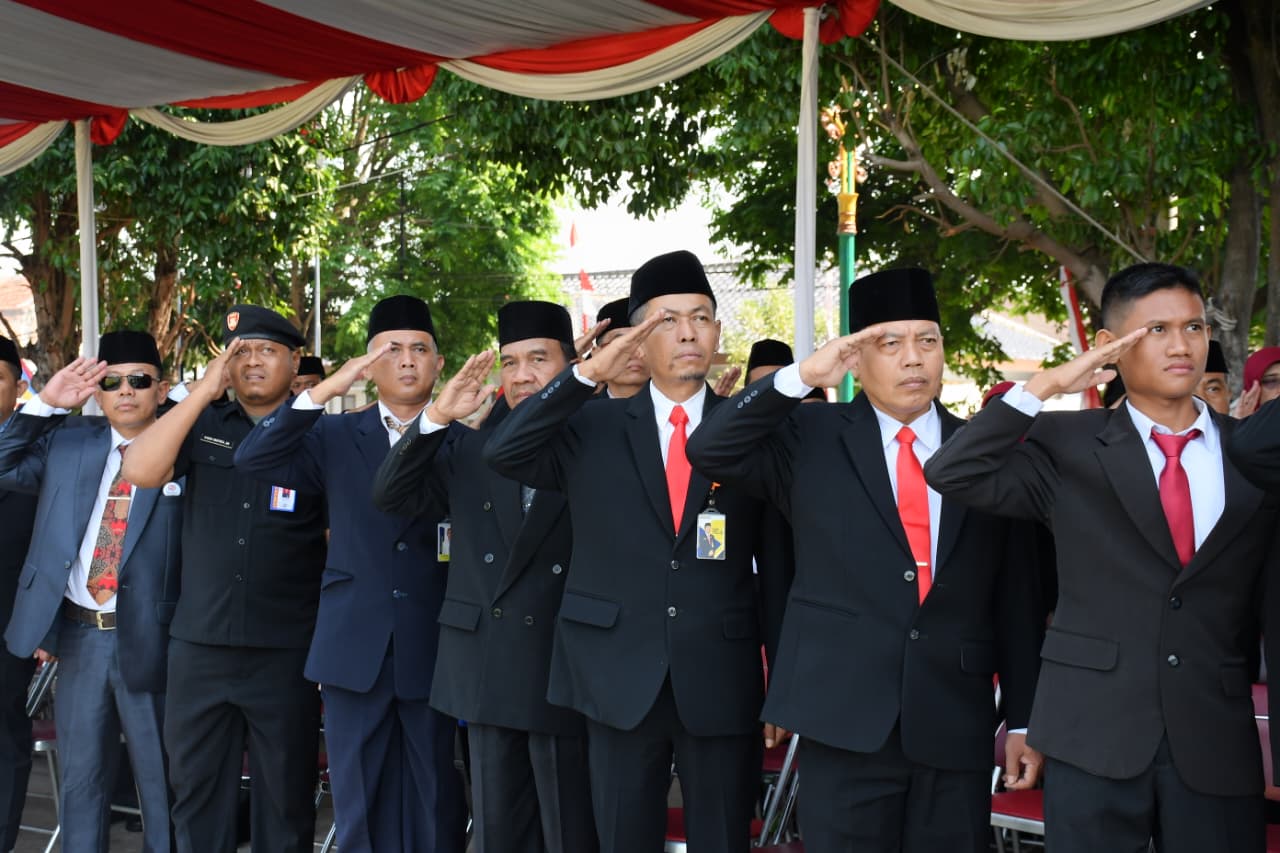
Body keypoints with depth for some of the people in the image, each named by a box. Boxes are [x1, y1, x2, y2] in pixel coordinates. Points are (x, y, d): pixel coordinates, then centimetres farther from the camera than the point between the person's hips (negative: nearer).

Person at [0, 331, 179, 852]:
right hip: (78, 633, 4)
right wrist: (46, 404, 2)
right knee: (80, 777, 15)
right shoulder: (67, 440, 10)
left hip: (148, 636, -3)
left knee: (160, 779, 8)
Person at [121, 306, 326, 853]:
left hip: (286, 651, -2)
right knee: (195, 790, 12)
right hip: (199, 645, 2)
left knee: (285, 796, 8)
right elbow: (140, 471, -9)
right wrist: (203, 391, -11)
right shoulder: (202, 426, 7)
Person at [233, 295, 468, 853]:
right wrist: (327, 389, -16)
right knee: (358, 806, 10)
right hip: (356, 649, 2)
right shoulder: (337, 438, 8)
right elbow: (253, 460, -8)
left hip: (435, 649, -1)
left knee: (436, 806, 8)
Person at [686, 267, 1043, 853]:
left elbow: (1013, 595, 7)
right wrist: (800, 377, -18)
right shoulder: (810, 437, 3)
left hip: (956, 726, 2)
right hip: (843, 718, -1)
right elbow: (708, 453, -11)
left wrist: (1024, 717, 6)